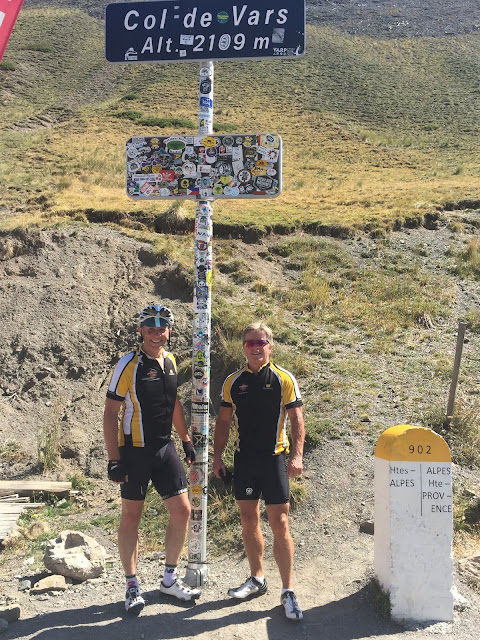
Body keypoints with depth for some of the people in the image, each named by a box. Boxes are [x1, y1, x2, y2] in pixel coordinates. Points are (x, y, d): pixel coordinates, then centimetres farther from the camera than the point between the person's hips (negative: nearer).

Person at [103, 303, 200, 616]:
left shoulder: (171, 361, 6)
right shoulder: (129, 364, -11)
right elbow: (111, 412, -11)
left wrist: (187, 440, 16)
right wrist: (114, 459, -15)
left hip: (165, 448, 5)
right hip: (134, 451, -5)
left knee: (182, 511, 4)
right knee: (132, 515, 5)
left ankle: (170, 578, 22)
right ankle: (132, 586, 20)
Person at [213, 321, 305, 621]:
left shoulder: (284, 379, -2)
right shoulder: (233, 382, 8)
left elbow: (296, 419, -4)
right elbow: (224, 421, 13)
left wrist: (297, 456, -15)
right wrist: (217, 457, 7)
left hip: (274, 458, -4)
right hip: (244, 459, 4)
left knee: (280, 524, -4)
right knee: (249, 521, 12)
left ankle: (288, 591, 7)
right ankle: (257, 579, 29)